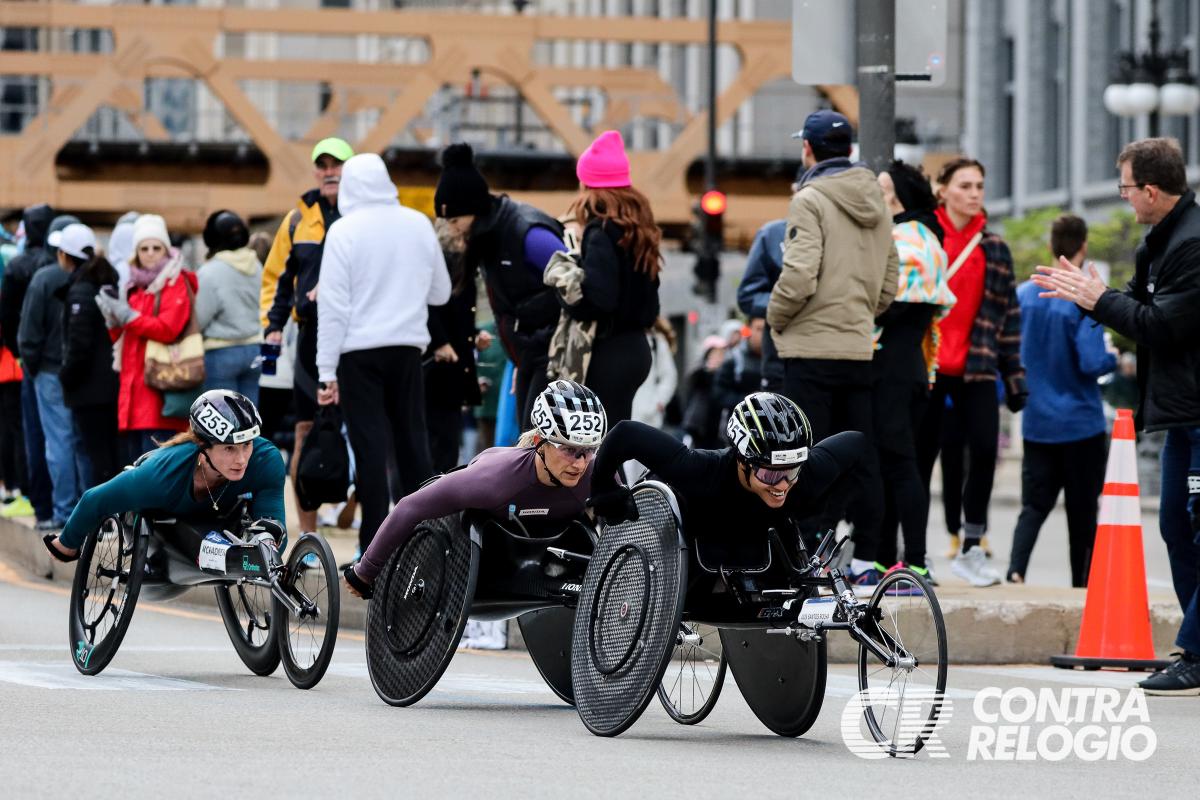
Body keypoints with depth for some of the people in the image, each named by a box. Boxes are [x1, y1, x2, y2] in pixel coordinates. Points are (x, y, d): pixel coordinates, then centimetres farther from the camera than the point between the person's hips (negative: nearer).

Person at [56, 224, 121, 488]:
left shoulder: (80, 292, -14)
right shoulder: (108, 284, 10)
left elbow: (79, 345, -19)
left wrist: (67, 377, -5)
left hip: (90, 388, -8)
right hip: (113, 384, 8)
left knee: (98, 458, -7)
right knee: (111, 457, 13)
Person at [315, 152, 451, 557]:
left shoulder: (344, 231, -10)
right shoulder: (418, 224, 3)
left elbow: (333, 305, -11)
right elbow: (441, 292, 12)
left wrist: (326, 371, -8)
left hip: (359, 350, -4)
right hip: (408, 345, 4)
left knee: (370, 446, -1)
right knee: (412, 441, 13)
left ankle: (375, 545, -3)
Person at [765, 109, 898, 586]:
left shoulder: (811, 200, -11)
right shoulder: (875, 203, 13)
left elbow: (799, 277, -20)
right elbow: (888, 281, 16)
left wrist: (776, 318, -4)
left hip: (812, 348, -7)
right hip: (859, 346, 7)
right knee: (860, 457, 9)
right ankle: (865, 560, 11)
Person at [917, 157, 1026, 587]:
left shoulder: (994, 248, 11)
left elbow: (1008, 312, 13)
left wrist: (1015, 377, 9)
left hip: (976, 368, 2)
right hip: (925, 365, -2)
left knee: (985, 449, -10)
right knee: (921, 456, 2)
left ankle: (972, 548, 0)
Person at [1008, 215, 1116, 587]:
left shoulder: (1023, 293, 1)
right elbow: (1091, 363, -21)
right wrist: (1113, 357, 0)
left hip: (1036, 423, 4)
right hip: (1081, 423, -4)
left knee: (1034, 505, 6)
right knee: (1082, 511, 8)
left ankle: (1016, 568, -17)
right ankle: (1082, 587, 13)